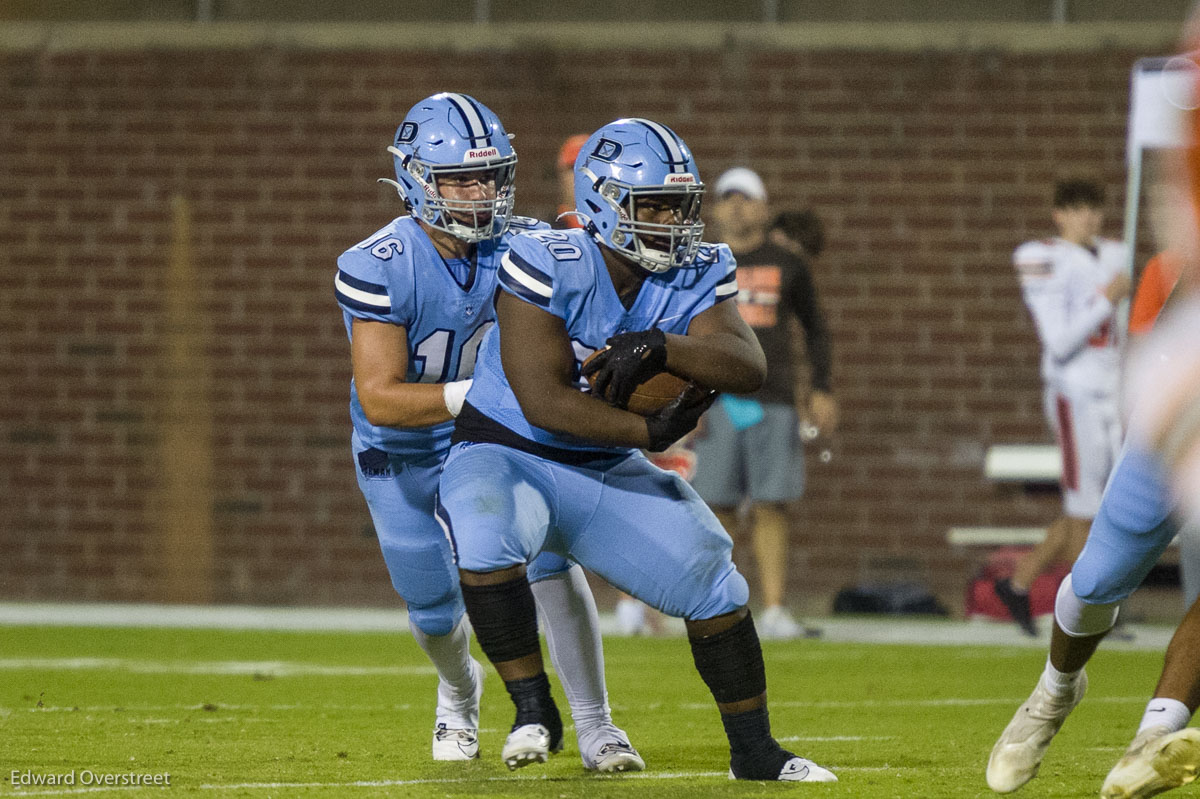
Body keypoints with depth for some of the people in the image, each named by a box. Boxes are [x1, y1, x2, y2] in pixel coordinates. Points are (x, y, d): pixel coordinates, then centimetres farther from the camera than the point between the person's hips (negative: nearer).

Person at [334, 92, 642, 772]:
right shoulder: (380, 268, -29)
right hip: (401, 453, -2)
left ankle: (595, 726, -10)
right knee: (435, 604, 8)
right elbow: (380, 400, -33)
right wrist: (479, 393, -45)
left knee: (550, 556, -18)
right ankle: (460, 692, 44)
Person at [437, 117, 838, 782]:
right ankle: (533, 711, -19)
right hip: (508, 455, -5)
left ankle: (754, 752, 15)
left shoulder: (693, 277, -5)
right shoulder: (546, 267, -23)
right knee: (487, 540, -36)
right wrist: (652, 432, -26)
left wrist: (658, 347, -36)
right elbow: (544, 403, -28)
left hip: (609, 474, 5)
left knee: (711, 579, -3)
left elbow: (748, 368, -21)